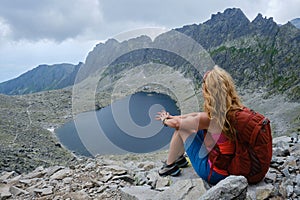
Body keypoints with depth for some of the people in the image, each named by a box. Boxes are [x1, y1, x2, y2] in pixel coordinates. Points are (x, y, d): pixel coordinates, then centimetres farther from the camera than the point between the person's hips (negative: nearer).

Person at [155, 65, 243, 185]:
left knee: (181, 127, 0)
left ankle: (170, 166, 20)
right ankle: (180, 157, 36)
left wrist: (165, 120, 13)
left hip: (213, 174, -7)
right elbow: (198, 115, 8)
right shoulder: (233, 109, -5)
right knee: (188, 123, 13)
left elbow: (176, 123, -10)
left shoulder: (209, 118, -28)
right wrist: (173, 117, 14)